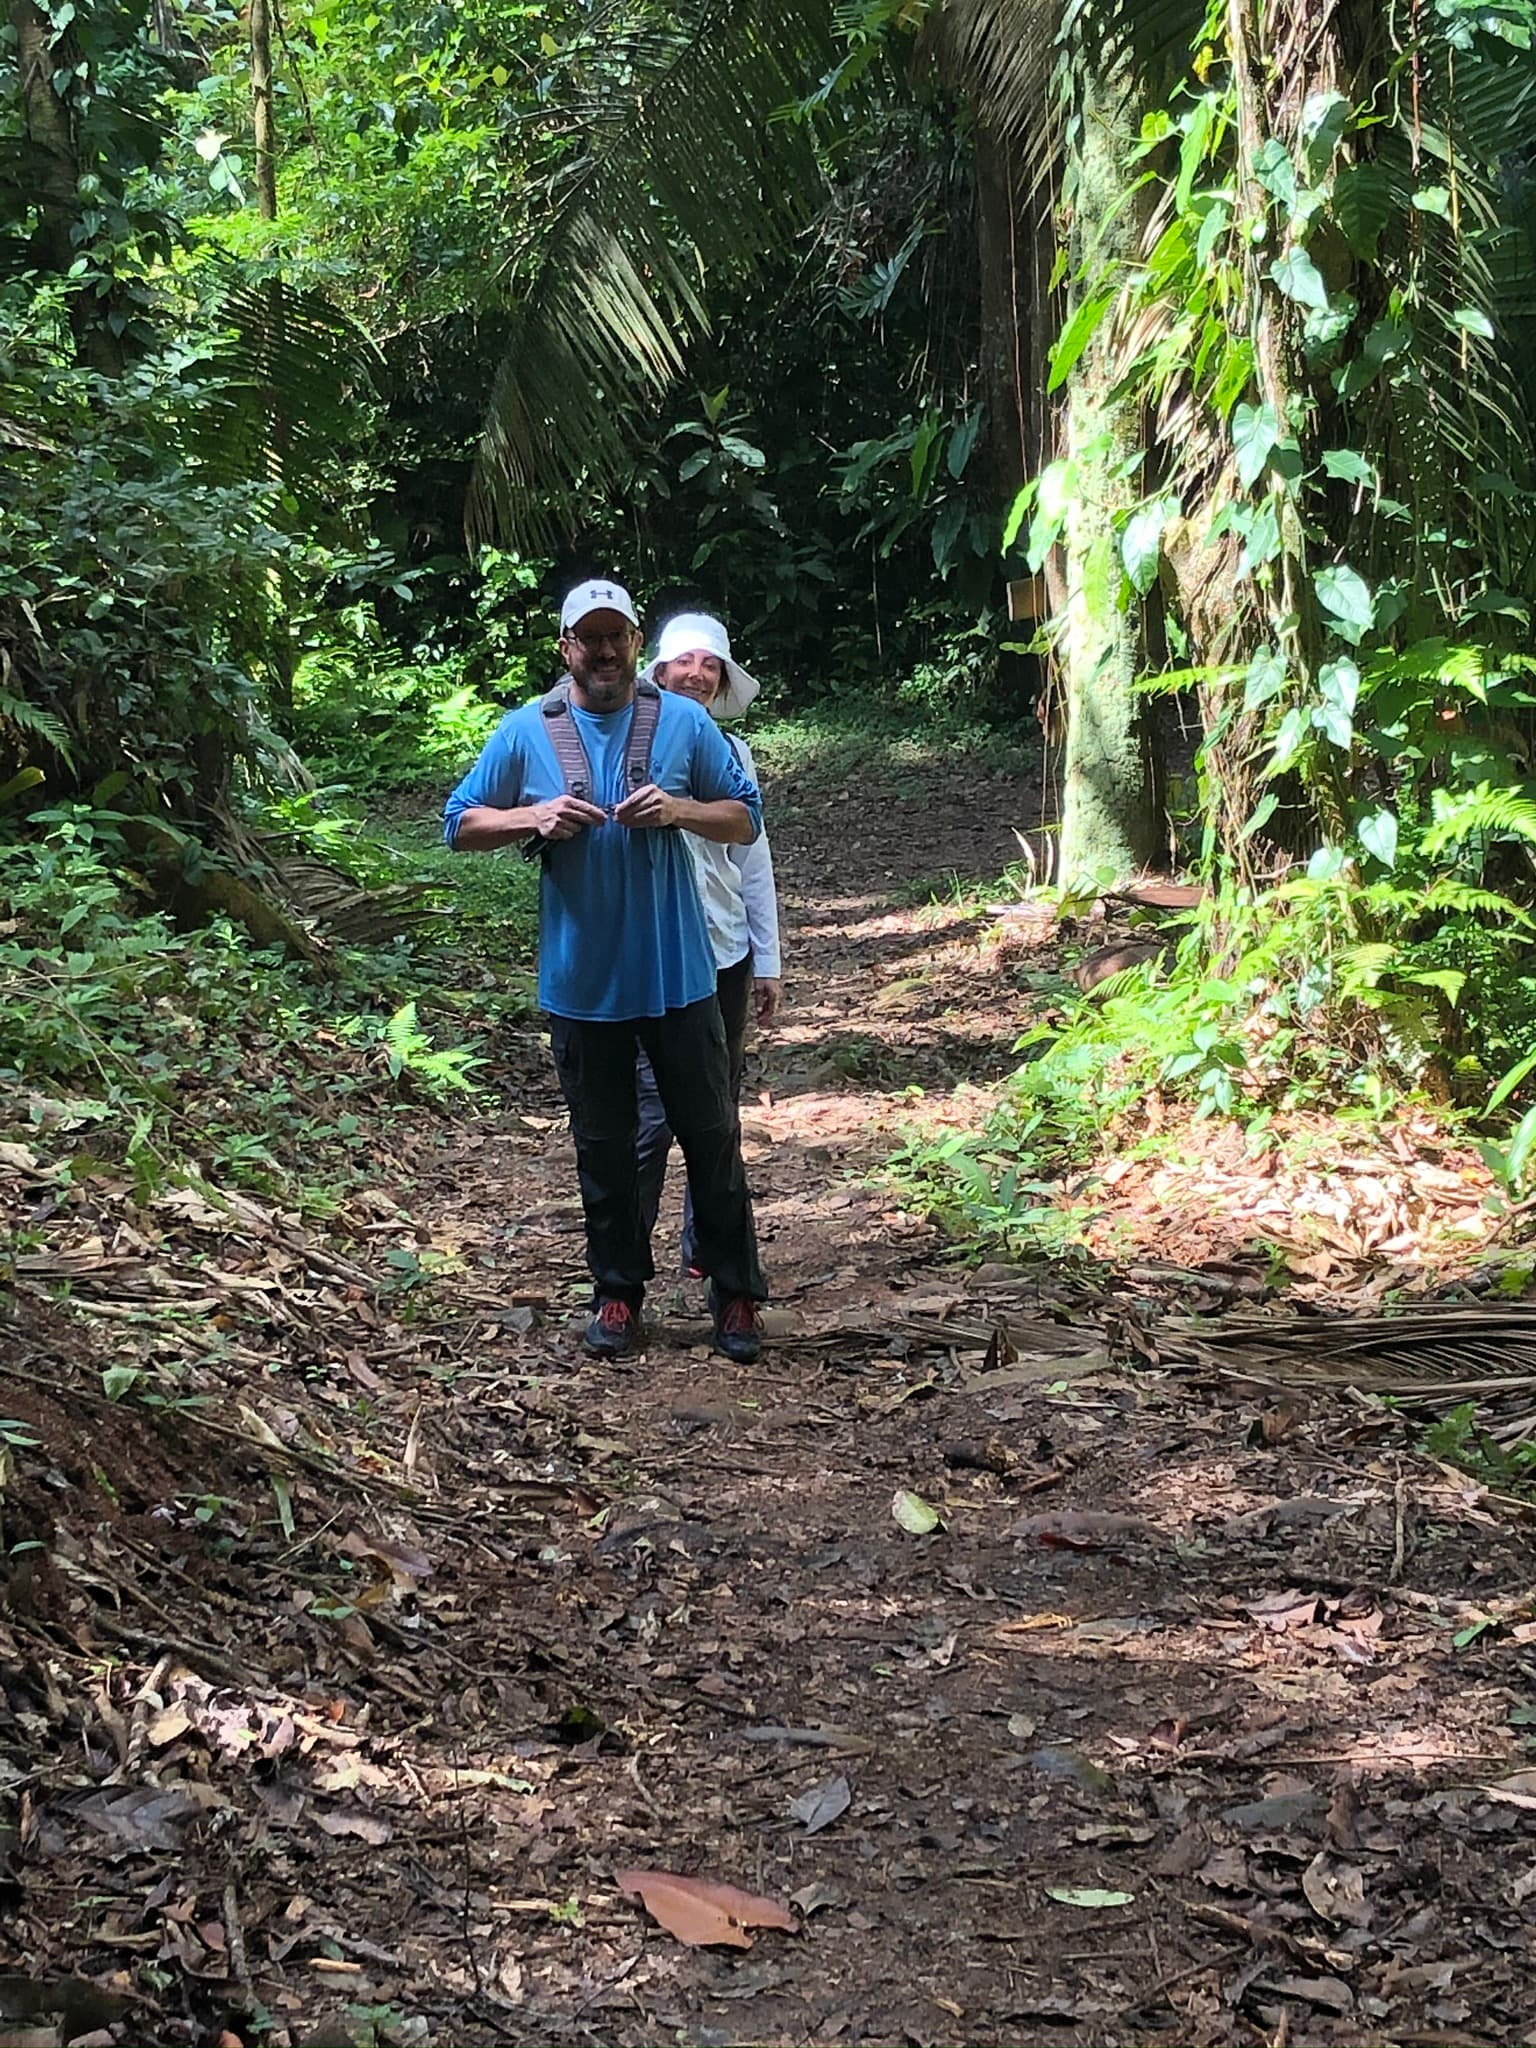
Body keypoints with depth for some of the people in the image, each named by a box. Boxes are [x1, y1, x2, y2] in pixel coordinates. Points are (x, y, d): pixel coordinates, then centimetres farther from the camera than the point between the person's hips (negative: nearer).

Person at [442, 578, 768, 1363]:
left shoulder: (684, 722, -1)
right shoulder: (526, 730, 0)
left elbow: (746, 820, 3)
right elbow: (460, 824, 5)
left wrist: (679, 809, -16)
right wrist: (535, 816, -14)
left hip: (676, 974, -1)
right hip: (581, 981, 1)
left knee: (711, 1135, 6)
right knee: (604, 1146, 12)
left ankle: (735, 1293, 19)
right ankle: (617, 1291, 26)